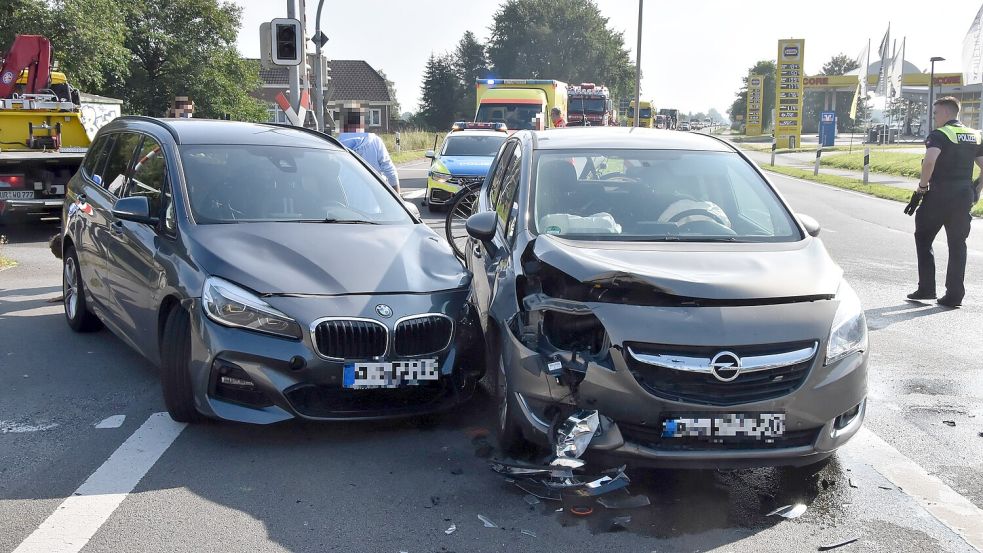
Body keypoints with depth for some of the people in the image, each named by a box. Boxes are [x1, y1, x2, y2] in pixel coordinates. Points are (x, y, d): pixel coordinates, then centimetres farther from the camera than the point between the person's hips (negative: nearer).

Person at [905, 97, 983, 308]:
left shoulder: (939, 135, -9)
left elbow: (929, 161, -26)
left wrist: (921, 189, -17)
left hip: (939, 195, -5)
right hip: (964, 195, 6)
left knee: (923, 238, 10)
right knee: (957, 244, 10)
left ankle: (926, 288, 5)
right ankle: (954, 294, 8)